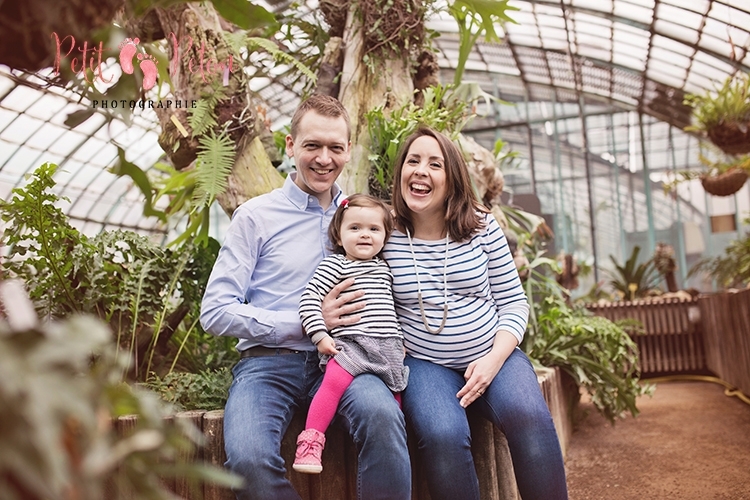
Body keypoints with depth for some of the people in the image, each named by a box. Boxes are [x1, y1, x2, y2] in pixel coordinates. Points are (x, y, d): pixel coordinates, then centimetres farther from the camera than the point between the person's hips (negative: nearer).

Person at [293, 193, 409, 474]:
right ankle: (310, 443, -20)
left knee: (395, 399, 2)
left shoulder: (384, 269, 21)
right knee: (333, 381, -27)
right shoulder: (334, 266, 2)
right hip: (350, 343, -5)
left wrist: (401, 341, 24)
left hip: (389, 347, 6)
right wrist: (320, 336, -13)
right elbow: (309, 299, -6)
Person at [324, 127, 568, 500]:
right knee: (443, 435, -30)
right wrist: (330, 314, -17)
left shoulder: (483, 227, 1)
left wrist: (493, 360, -10)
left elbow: (513, 302, 4)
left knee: (528, 415, -29)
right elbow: (360, 304, 7)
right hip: (424, 364, -1)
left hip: (493, 356, 2)